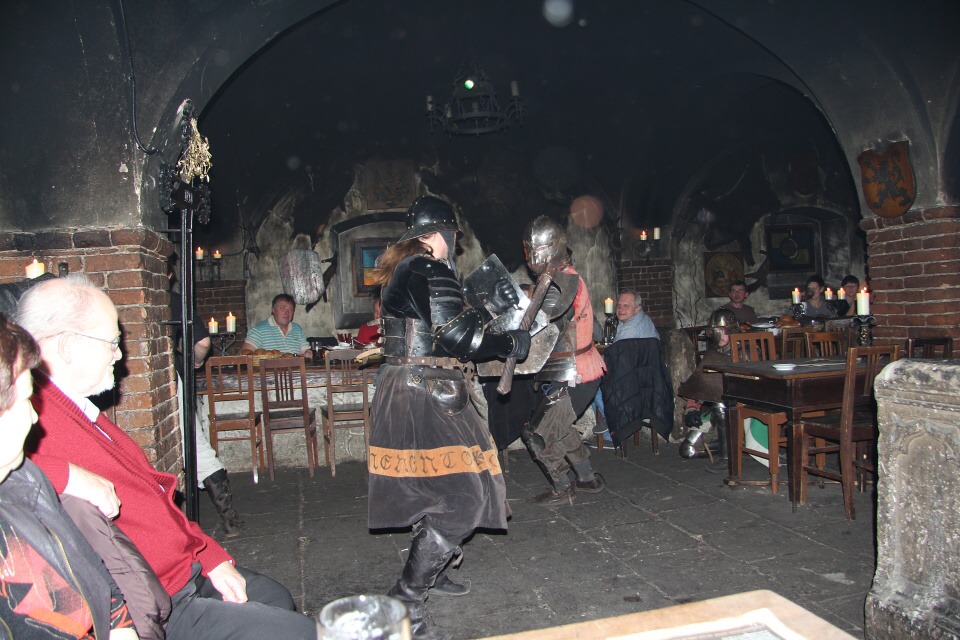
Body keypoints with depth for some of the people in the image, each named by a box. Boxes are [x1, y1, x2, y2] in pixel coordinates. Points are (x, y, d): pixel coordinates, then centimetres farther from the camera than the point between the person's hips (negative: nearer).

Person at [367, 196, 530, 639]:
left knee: (439, 491, 21)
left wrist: (489, 305, 19)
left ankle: (429, 573, 37)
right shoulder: (431, 271, -15)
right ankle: (406, 601, -3)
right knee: (462, 500, -10)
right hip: (423, 398, -11)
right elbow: (457, 337, -19)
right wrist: (511, 344, -7)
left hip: (406, 391, 11)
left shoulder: (403, 271, 16)